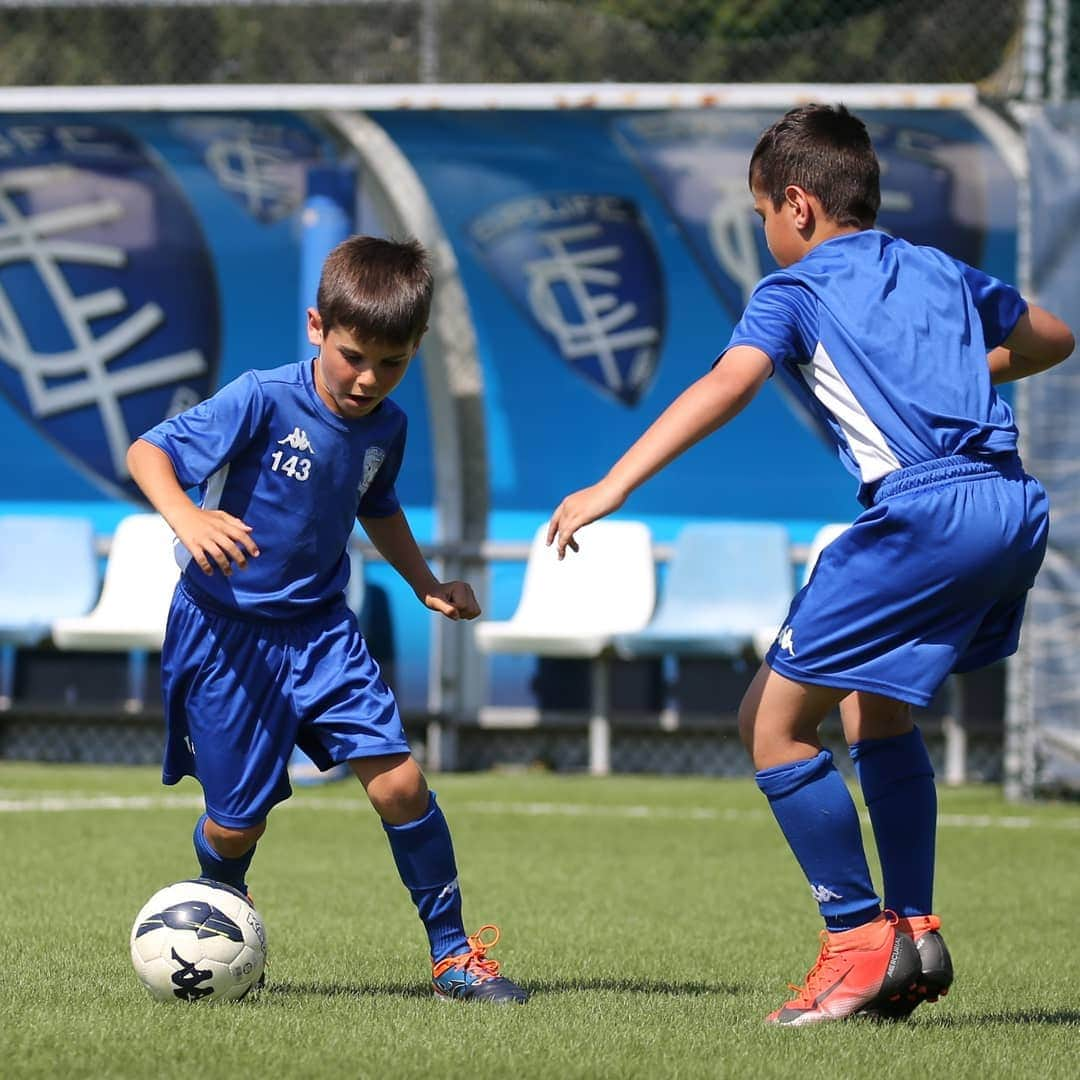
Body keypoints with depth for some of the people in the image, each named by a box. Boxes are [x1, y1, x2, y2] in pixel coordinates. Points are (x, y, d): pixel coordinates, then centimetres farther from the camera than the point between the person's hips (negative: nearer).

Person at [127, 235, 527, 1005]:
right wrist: (186, 517, -40)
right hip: (226, 631, -4)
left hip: (320, 629, 4)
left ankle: (453, 956, 1)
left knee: (400, 781, -12)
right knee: (239, 821, 2)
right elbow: (147, 451, -21)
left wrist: (427, 585, 12)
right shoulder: (263, 401, -19)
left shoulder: (386, 427, 0)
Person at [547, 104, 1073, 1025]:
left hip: (923, 511, -8)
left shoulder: (796, 292, 5)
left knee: (774, 718, 1)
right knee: (875, 707, 26)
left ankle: (860, 939, 0)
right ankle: (917, 933, 21)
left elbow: (729, 381, -14)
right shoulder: (942, 273, 24)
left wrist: (610, 488, -20)